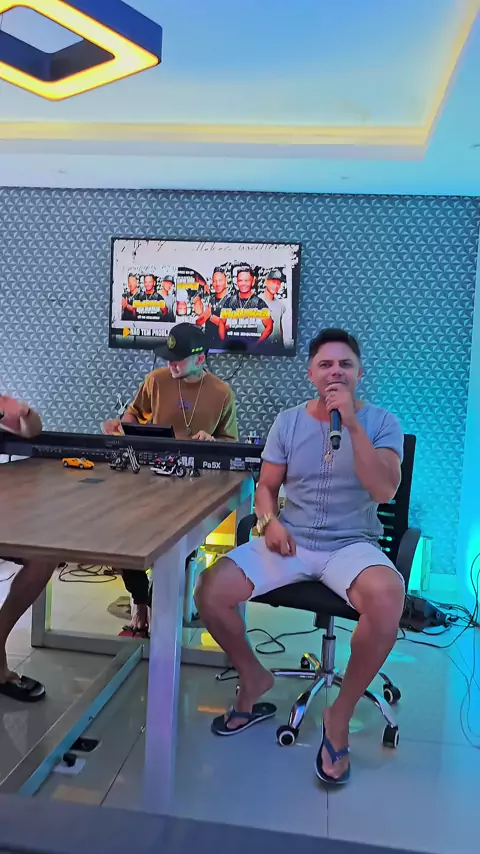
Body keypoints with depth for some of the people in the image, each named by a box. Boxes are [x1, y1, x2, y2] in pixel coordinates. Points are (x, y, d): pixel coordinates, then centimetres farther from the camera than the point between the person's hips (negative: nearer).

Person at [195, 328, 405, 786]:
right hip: (290, 540, 3)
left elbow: (383, 490, -17)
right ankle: (253, 676, 13)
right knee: (209, 591, -18)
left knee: (387, 597, -36)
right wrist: (269, 521, -13)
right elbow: (265, 486, 9)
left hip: (351, 544, -2)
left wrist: (351, 423, -21)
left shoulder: (381, 423, -2)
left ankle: (340, 713, -11)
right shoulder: (288, 421, 6)